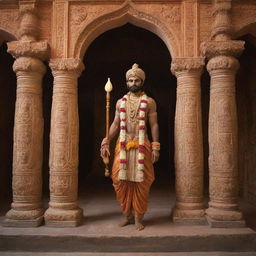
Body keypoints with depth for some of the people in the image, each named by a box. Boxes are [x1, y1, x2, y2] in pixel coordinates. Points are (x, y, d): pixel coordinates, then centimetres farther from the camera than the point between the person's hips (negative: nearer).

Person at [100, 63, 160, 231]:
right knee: (121, 180, 1)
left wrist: (155, 147, -7)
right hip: (123, 145, 3)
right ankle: (128, 215, 18)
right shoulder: (121, 102, 13)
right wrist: (106, 142, 3)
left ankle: (138, 218, 13)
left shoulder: (149, 102, 4)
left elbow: (154, 125, 1)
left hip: (141, 146, -2)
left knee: (140, 182, 0)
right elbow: (115, 124, 13)